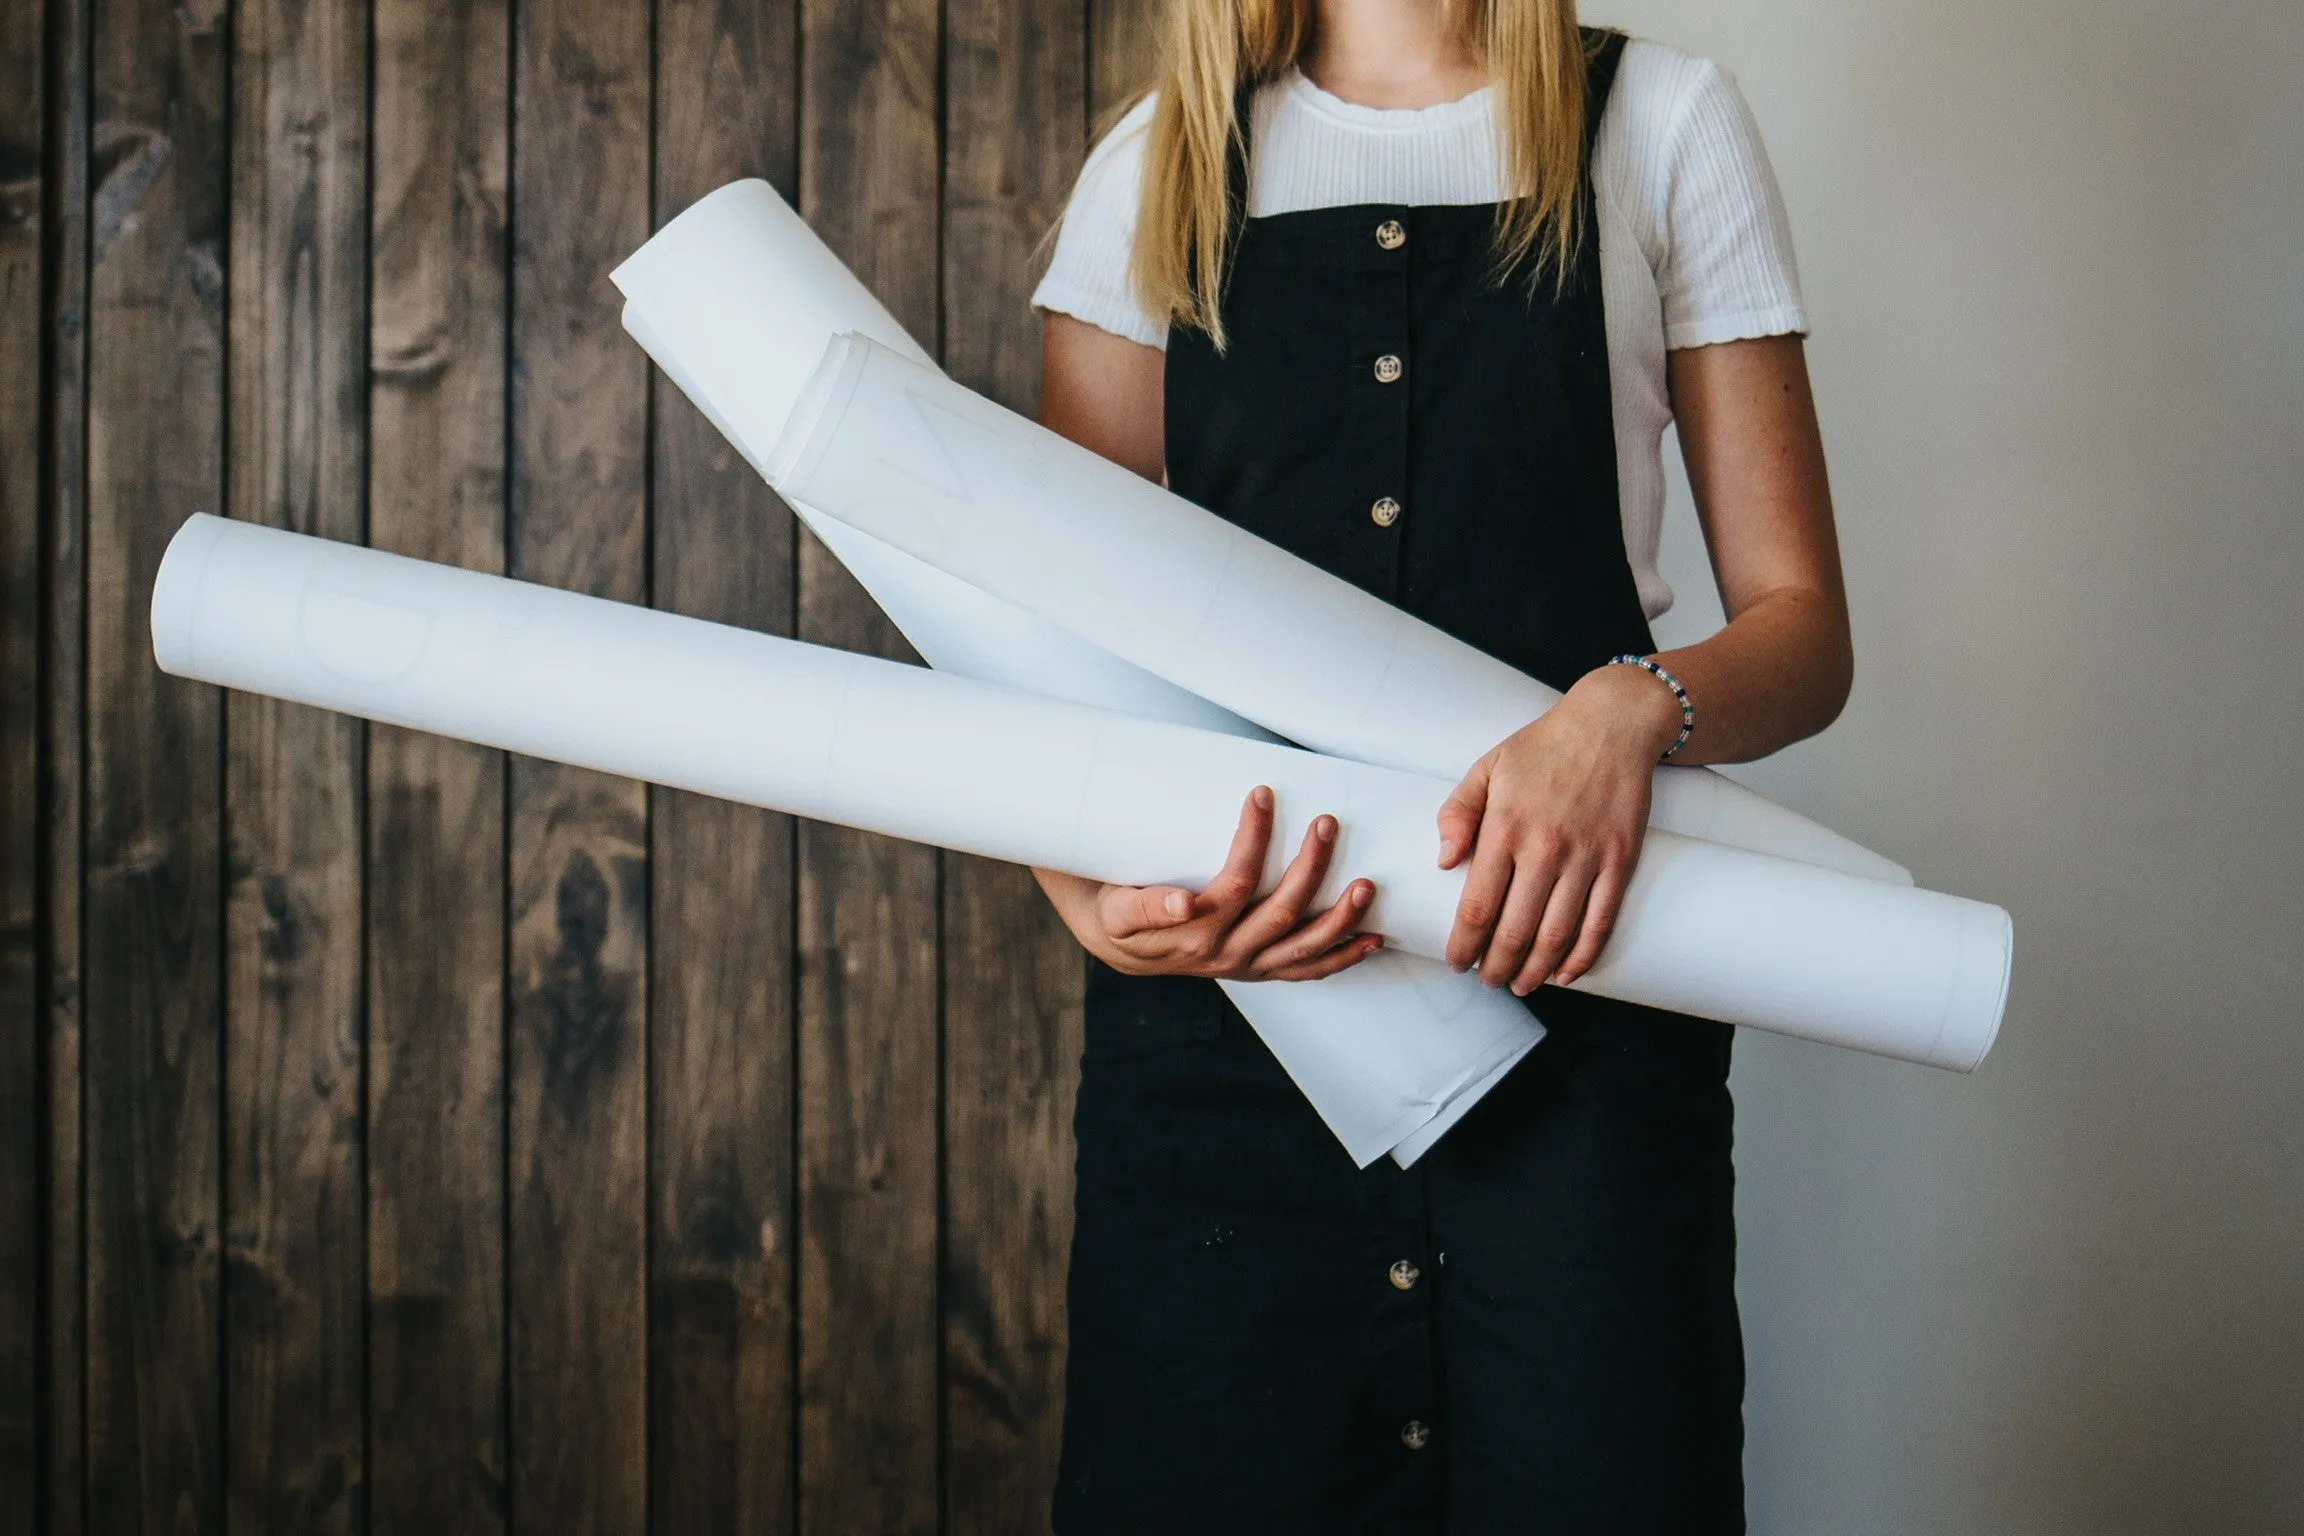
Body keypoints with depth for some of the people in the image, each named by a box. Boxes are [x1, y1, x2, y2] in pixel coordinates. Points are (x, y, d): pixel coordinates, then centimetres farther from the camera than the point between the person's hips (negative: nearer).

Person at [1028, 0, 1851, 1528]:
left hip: (1577, 975, -1)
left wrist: (1632, 709, -18)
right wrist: (1088, 891, -15)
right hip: (1216, 1023, 1)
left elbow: (1802, 627, 5)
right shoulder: (1158, 168, 12)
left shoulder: (1662, 124, 8)